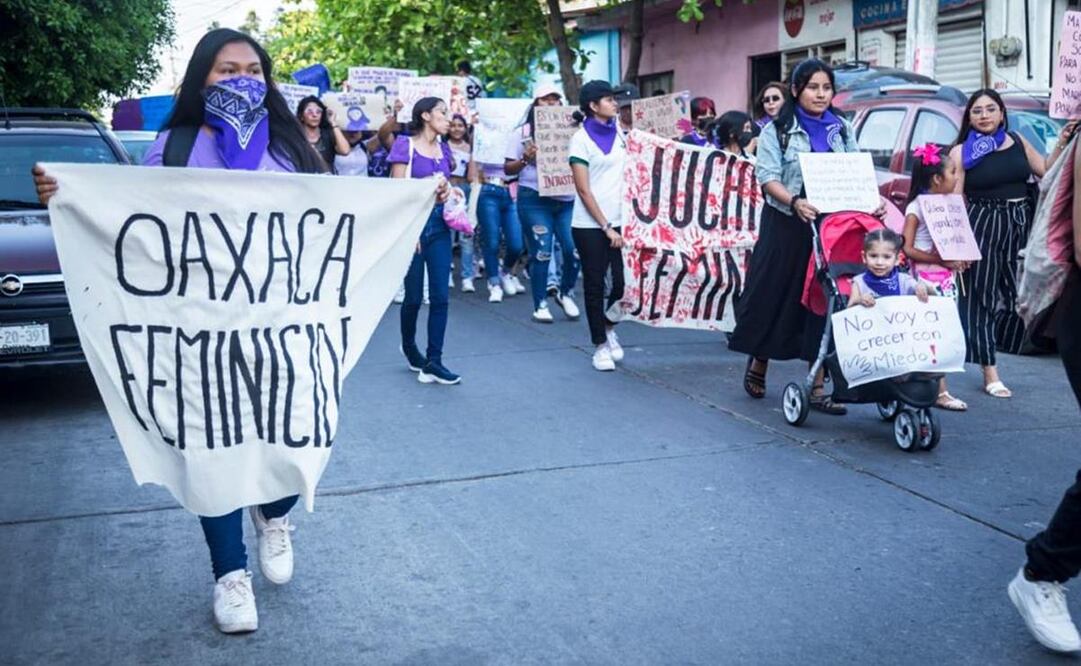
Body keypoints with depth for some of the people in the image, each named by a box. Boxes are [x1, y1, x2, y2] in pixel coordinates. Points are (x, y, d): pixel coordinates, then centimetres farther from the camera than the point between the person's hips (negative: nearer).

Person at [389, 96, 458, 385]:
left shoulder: (443, 148, 13)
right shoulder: (406, 145, -4)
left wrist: (446, 191, 1)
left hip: (439, 224, 5)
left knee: (441, 296, -2)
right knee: (414, 296, 5)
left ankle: (433, 361, 1)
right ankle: (409, 347, 31)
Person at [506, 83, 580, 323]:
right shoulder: (522, 133, 6)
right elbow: (508, 169, 5)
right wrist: (525, 160, -14)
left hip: (568, 199, 3)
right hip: (535, 199, -3)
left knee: (574, 250, -5)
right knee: (541, 252, -3)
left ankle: (565, 293, 20)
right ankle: (540, 304, 10)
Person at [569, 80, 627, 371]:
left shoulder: (619, 134, 9)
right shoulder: (582, 138, -5)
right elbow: (583, 190, -9)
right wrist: (606, 227, -12)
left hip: (620, 221, 4)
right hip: (590, 225, -4)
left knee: (625, 280, -2)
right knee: (595, 285, 3)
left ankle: (609, 328, 25)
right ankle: (600, 346, 15)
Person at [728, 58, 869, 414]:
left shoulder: (843, 130, 14)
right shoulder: (778, 130, 1)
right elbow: (767, 176, -10)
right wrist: (794, 202, -27)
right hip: (787, 225, -3)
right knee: (775, 295, 3)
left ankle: (819, 386, 6)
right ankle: (758, 363, 28)